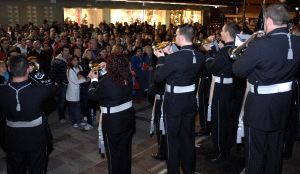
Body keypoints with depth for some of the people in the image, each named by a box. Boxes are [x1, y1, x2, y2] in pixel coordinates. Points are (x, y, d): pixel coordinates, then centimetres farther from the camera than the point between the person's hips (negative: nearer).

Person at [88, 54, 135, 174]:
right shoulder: (128, 78, -8)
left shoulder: (105, 82, -25)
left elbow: (92, 95, -7)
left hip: (113, 121, -6)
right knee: (125, 149, 21)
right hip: (128, 118, 6)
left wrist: (94, 80, 6)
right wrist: (106, 69, 16)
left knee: (113, 151, 14)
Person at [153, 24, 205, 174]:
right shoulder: (199, 56, -5)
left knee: (173, 138, 11)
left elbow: (158, 77, -15)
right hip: (191, 101, 6)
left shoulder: (174, 58, -25)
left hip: (174, 102, -6)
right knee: (188, 137, 20)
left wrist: (161, 58, -2)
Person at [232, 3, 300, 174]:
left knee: (256, 152, 11)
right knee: (276, 150, 22)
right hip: (284, 103, 6)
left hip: (260, 105, -6)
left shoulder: (260, 45, -24)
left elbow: (238, 70, -14)